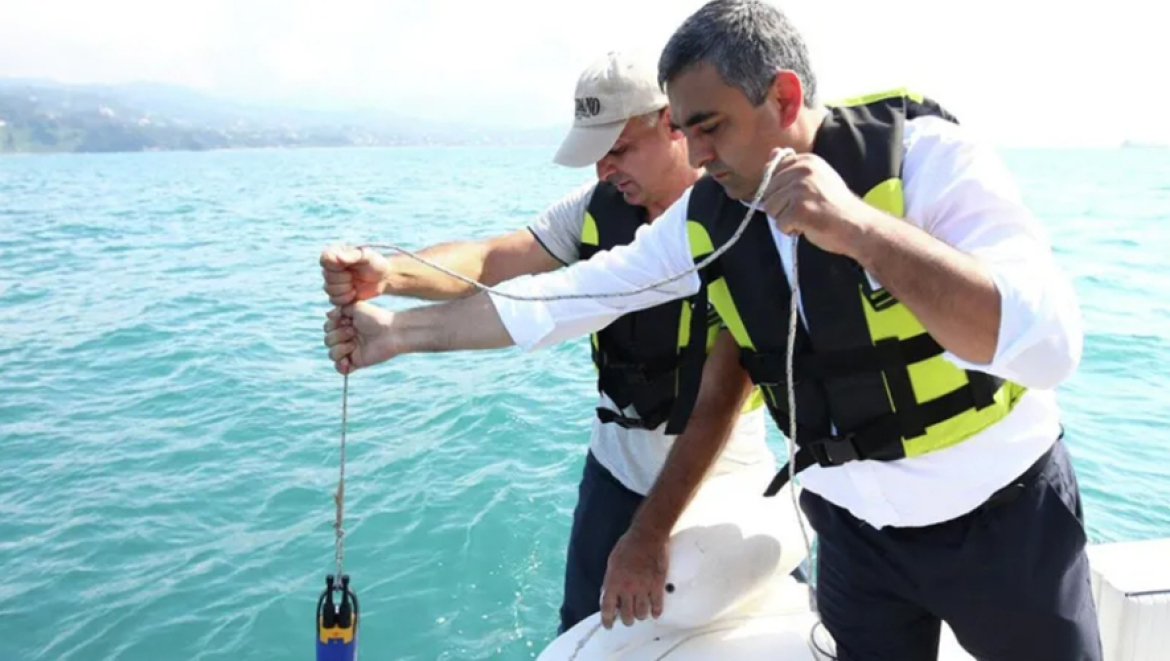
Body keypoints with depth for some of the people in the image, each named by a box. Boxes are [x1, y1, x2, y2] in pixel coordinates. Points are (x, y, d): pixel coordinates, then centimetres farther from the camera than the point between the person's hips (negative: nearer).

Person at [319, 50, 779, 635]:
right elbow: (488, 261, -15)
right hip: (617, 465, 4)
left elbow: (720, 400, -26)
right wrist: (387, 273, -36)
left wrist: (649, 532, -28)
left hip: (717, 480, -3)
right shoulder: (599, 207, -8)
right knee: (584, 631, 16)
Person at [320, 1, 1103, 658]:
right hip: (855, 529, 3)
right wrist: (399, 331, -4)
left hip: (1003, 517, -3)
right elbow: (568, 297, -4)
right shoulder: (707, 216, -9)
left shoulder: (926, 155, -21)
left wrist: (864, 230, -42)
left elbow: (1050, 345, -31)